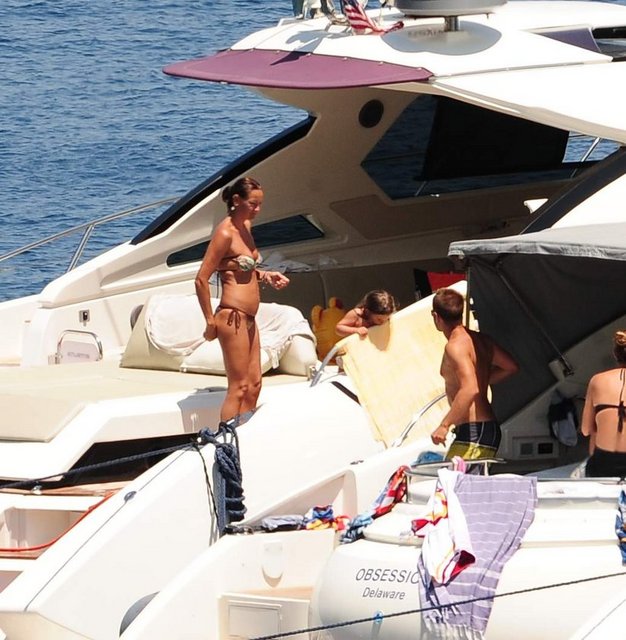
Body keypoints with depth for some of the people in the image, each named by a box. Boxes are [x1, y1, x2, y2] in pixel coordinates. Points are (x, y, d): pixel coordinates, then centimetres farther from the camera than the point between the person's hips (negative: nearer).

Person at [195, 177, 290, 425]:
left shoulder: (245, 227, 11)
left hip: (248, 318, 9)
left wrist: (266, 276, 7)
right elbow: (202, 279, -18)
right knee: (238, 387, -6)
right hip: (232, 318, -9)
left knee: (254, 384, 13)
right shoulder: (225, 233, -16)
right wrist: (211, 321, -15)